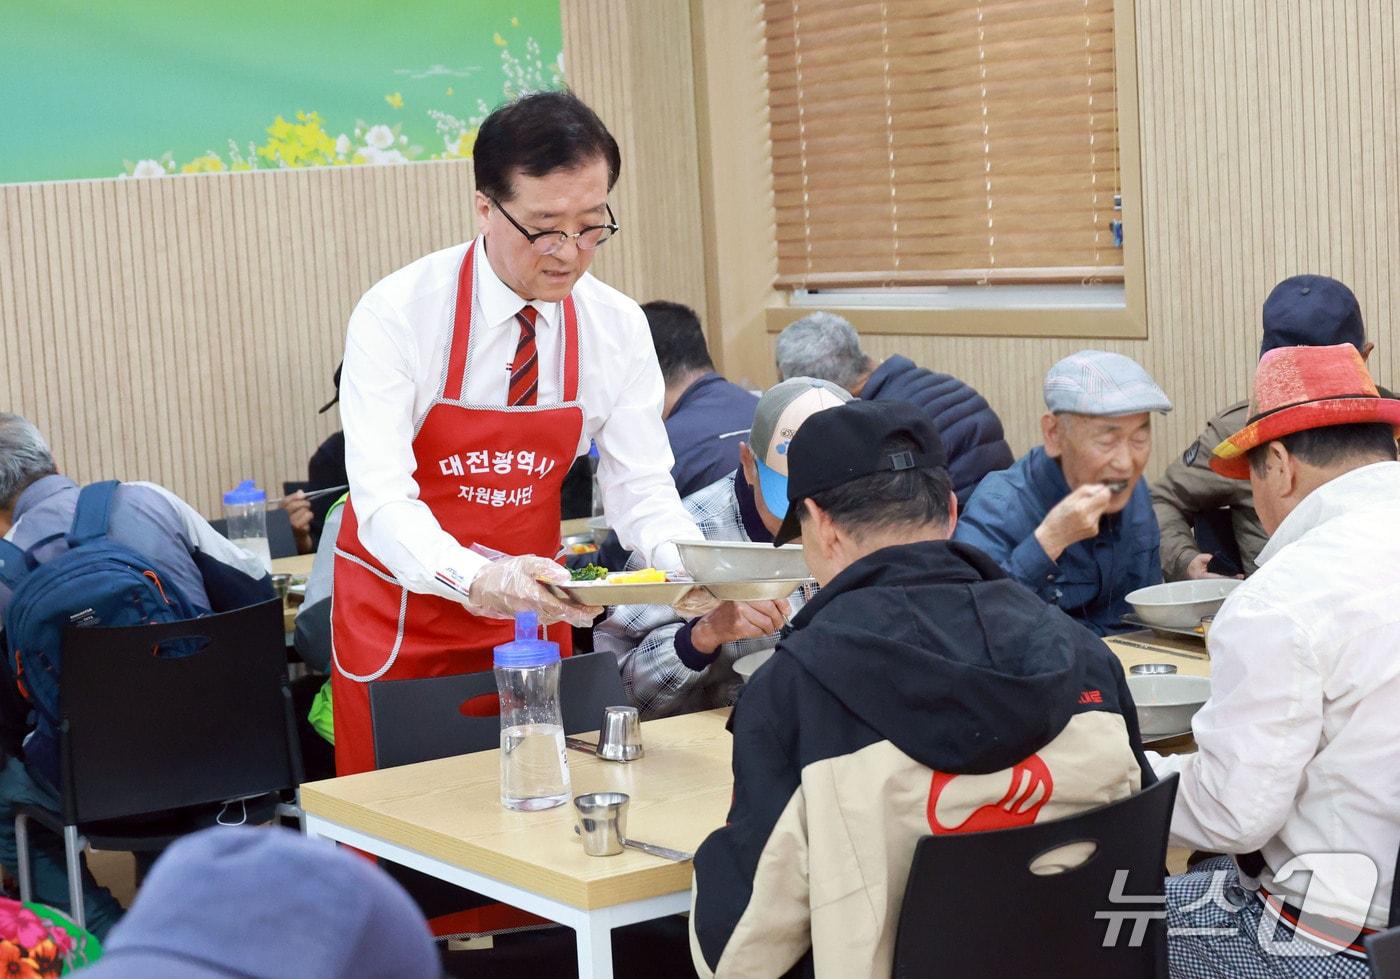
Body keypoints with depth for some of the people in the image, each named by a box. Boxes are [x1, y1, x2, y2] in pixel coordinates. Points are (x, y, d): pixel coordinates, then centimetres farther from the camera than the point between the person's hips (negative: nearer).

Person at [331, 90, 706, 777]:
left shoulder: (619, 328, -7)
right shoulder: (397, 314, -20)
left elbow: (641, 486, -5)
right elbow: (381, 495, -28)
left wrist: (687, 564, -28)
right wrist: (475, 579, -47)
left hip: (532, 615, 3)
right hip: (402, 608, -3)